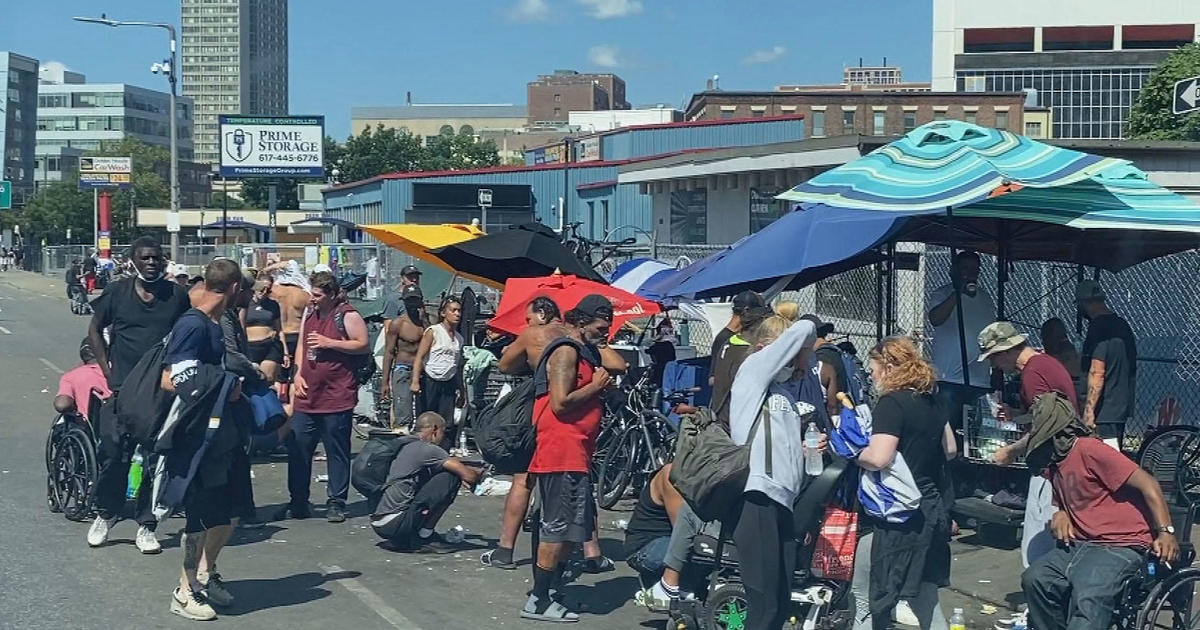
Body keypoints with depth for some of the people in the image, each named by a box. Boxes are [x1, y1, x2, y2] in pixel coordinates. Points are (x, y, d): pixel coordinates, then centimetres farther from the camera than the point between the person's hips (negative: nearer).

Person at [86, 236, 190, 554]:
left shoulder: (177, 295, 4)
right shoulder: (116, 292, 2)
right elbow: (95, 330, 10)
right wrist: (107, 370, 2)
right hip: (122, 389, 0)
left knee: (156, 461, 3)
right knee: (112, 454, -1)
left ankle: (146, 527, 14)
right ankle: (105, 515, 23)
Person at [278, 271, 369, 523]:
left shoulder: (348, 316, -7)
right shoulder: (309, 314, 14)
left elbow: (363, 345, -11)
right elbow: (301, 345, 20)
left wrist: (329, 343, -16)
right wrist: (298, 374, 7)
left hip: (337, 397, -6)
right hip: (307, 395, 6)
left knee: (337, 452, 2)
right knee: (297, 449, 7)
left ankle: (336, 504, 11)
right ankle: (298, 502, 17)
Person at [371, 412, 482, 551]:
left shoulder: (401, 444, 16)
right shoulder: (428, 449, -9)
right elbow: (468, 476, -9)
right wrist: (479, 476, 13)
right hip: (395, 524, -9)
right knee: (451, 478, -7)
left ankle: (401, 539, 15)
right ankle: (425, 535, -1)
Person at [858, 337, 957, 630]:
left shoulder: (891, 403, -15)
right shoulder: (929, 401, 11)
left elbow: (879, 458, -26)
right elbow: (950, 450, 23)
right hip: (934, 508, 9)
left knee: (892, 600, 0)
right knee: (924, 598, 16)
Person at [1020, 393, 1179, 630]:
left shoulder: (1089, 450, -13)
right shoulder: (1052, 465, 15)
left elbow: (1147, 484, -16)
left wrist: (1166, 532, -26)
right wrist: (1061, 513, 7)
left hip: (1120, 546, -9)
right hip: (1080, 544, 9)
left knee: (1088, 600, -32)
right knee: (1034, 579, -14)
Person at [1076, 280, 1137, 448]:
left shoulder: (1098, 327, -15)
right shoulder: (1123, 325, 13)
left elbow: (1097, 373, -21)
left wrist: (1089, 411, -21)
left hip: (1104, 410, -10)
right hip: (1122, 407, 10)